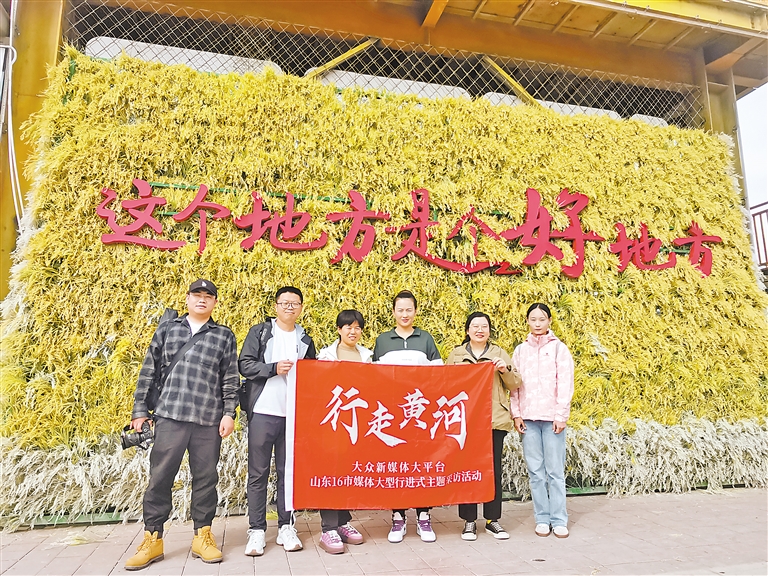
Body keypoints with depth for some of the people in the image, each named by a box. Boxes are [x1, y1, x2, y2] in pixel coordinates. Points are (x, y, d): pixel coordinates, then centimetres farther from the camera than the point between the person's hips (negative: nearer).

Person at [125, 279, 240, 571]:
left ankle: (203, 536, 21)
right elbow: (148, 372, 11)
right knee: (160, 476, 4)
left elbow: (231, 379, 6)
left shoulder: (224, 336, 9)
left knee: (205, 478, 7)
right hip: (169, 416, 0)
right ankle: (152, 539, 19)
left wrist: (229, 413, -1)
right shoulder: (166, 330, 11)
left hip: (209, 420, 0)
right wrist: (140, 410, 7)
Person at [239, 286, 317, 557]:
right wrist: (274, 368, -16)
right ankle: (256, 530, 13)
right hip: (262, 412, -3)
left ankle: (286, 527, 20)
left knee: (289, 471, 9)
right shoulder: (260, 332, 3)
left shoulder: (305, 340, 13)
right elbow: (245, 365, -5)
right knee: (258, 473, 3)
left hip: (294, 414, 3)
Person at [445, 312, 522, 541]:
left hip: (495, 419, 1)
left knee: (493, 469, 5)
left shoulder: (499, 353, 11)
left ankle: (492, 520, 20)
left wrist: (505, 370, -9)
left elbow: (515, 385, 9)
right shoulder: (456, 354, 10)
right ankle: (469, 521, 14)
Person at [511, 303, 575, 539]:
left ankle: (559, 520, 13)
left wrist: (561, 415, -7)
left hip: (552, 417, -2)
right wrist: (516, 414, 3)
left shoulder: (559, 348, 2)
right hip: (528, 417, 2)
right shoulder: (520, 350, 10)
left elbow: (565, 384, -2)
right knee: (535, 471, 6)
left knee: (555, 471, 1)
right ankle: (542, 518, 17)